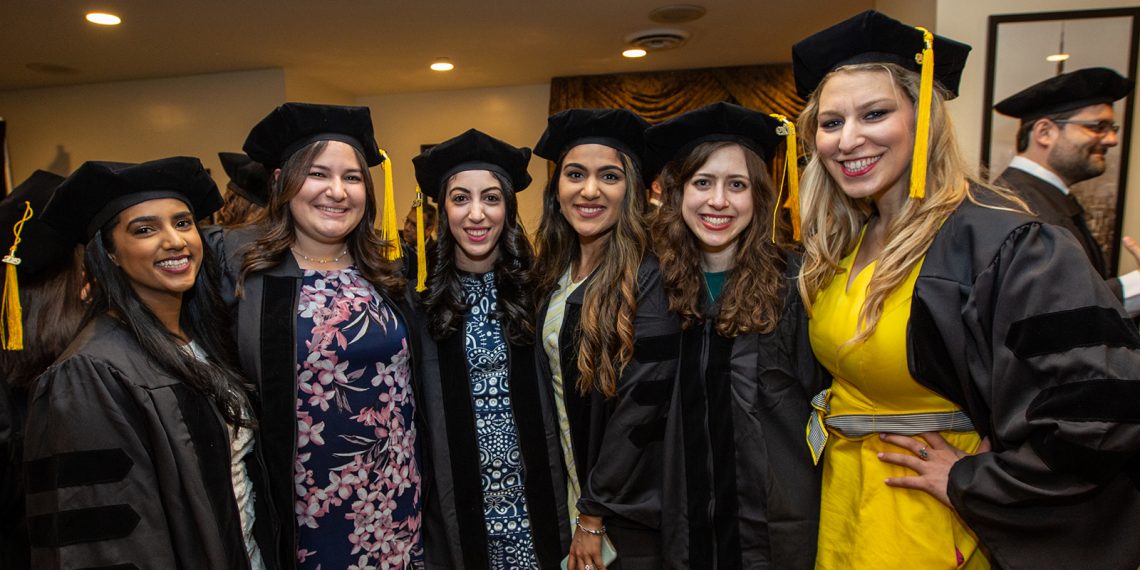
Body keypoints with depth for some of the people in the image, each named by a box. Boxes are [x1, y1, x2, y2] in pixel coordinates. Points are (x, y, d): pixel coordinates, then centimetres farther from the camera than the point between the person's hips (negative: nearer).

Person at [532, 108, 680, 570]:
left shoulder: (649, 281, -20)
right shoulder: (554, 274, 2)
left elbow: (641, 408, -21)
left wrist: (593, 515, -14)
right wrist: (575, 500, 7)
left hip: (631, 504, -6)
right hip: (570, 484, 6)